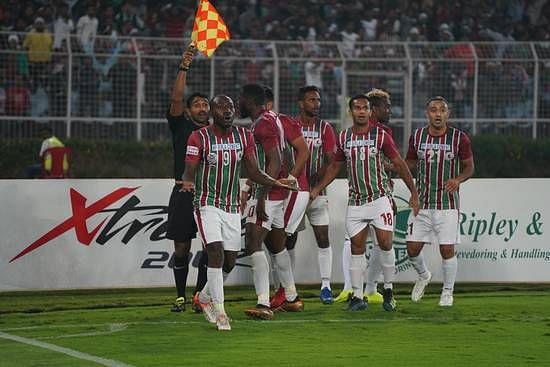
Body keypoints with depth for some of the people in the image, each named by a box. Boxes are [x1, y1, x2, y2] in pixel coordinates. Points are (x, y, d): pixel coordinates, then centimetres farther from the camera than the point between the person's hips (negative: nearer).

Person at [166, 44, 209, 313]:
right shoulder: (181, 126, 5)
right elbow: (176, 99, -9)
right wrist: (183, 68, -17)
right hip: (184, 193, -2)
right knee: (181, 248, 2)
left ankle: (199, 295, 5)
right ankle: (180, 297, 11)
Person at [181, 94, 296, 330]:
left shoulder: (244, 137, 4)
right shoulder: (200, 138, -8)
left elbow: (253, 172, 5)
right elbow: (189, 170, -13)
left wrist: (275, 183, -12)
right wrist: (188, 182, -37)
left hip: (232, 206, 5)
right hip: (207, 203, -5)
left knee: (229, 261, 7)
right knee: (216, 253, -19)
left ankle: (205, 296, 32)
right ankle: (219, 310, -13)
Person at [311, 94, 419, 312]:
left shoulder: (380, 136, -2)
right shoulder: (343, 138, 7)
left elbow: (399, 164, 2)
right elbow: (334, 166, 19)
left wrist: (413, 192, 0)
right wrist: (317, 189, 12)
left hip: (379, 197, -3)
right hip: (356, 201, 3)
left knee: (385, 243, -11)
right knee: (356, 247, 0)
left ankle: (388, 291, 4)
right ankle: (358, 296, 5)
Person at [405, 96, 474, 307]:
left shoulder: (459, 138, -4)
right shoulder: (417, 136, 3)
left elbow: (469, 166, 4)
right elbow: (410, 163, 16)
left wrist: (458, 179, -16)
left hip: (447, 204, -2)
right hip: (422, 203, 2)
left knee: (447, 250, -5)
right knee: (412, 249, 1)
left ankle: (447, 292, 14)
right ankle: (423, 276, 32)